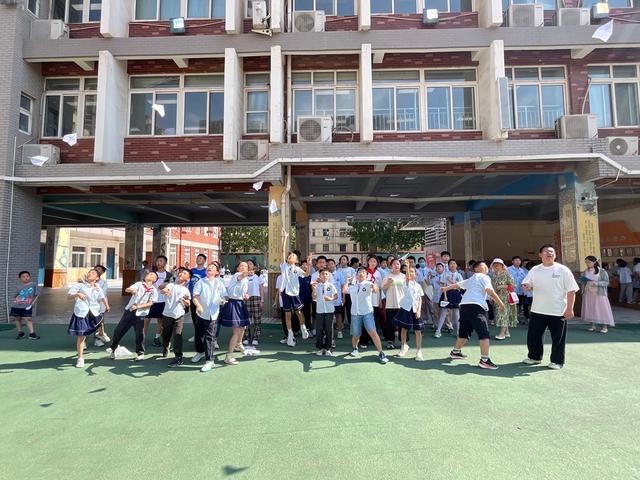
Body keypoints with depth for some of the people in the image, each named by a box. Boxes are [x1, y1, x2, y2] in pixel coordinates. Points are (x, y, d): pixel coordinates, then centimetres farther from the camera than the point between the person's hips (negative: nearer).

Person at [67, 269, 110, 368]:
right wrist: (77, 294, -28)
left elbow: (102, 298, -2)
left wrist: (106, 305, -22)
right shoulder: (80, 285, 2)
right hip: (81, 313, -3)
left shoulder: (98, 288, 9)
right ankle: (80, 358, 11)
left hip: (94, 313, 3)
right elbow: (70, 295, -7)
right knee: (81, 336, 0)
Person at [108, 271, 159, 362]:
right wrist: (131, 290, -28)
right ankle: (113, 348, 28)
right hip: (129, 310, 2)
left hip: (140, 314, -2)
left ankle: (140, 353, 16)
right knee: (119, 330, 8)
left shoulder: (154, 291, 3)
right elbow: (127, 290, -5)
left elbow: (150, 303, -6)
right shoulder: (139, 284, 9)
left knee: (139, 334, -1)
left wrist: (138, 306, -16)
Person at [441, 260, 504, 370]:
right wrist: (500, 302, -6)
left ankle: (455, 352, 35)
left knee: (464, 332, 23)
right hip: (476, 306, -9)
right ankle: (484, 360, -20)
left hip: (464, 305, 9)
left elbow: (457, 284, 40)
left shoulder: (470, 279, 28)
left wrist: (446, 288, 54)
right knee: (484, 334, -12)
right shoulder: (484, 277, 5)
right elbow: (489, 290, -11)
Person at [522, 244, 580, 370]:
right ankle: (534, 357, 29)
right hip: (537, 310, 3)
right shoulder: (534, 270, 5)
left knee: (558, 338, 6)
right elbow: (526, 284, 13)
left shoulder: (563, 270, -4)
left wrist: (569, 309, -11)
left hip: (558, 311, -3)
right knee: (533, 335, 9)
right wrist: (526, 286, -13)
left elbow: (571, 290, -5)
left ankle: (557, 361, 24)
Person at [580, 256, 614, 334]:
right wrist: (582, 280, -4)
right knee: (590, 309, 6)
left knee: (602, 309, -1)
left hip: (599, 294, -4)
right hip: (588, 294, 4)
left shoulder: (602, 271, -6)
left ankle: (605, 327, 8)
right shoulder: (585, 271, 7)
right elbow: (582, 281, 17)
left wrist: (596, 283, -22)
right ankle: (592, 325, 15)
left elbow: (606, 282, -10)